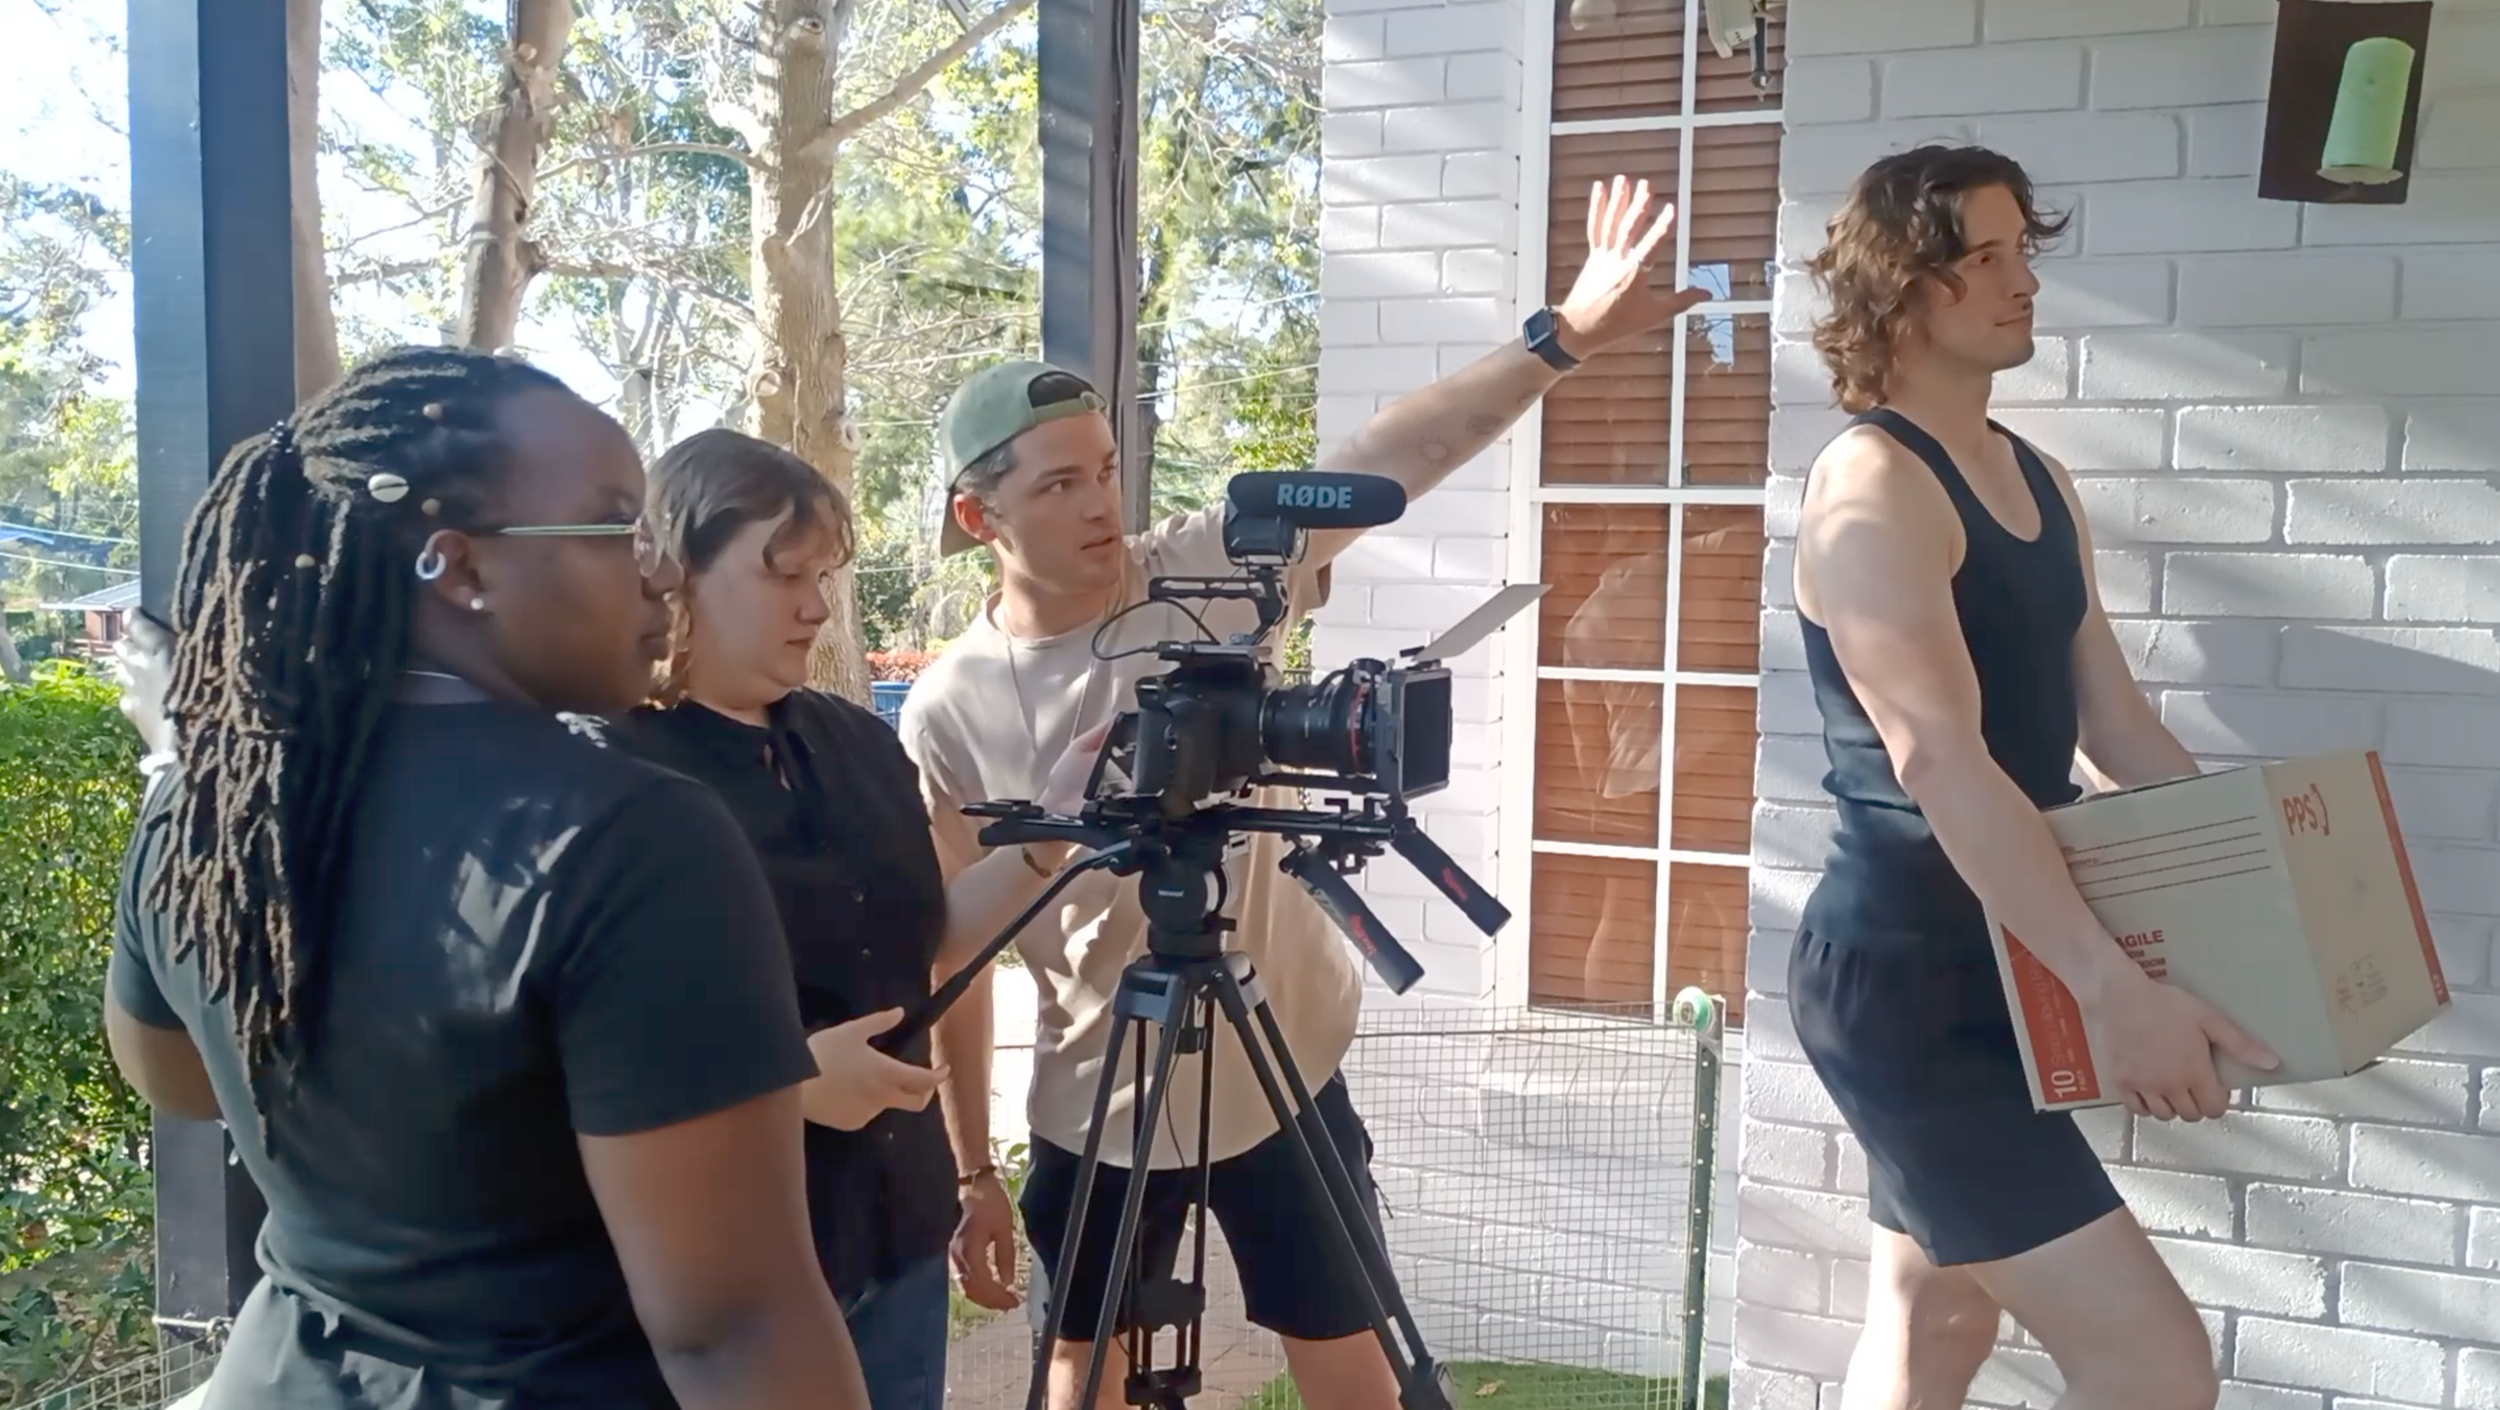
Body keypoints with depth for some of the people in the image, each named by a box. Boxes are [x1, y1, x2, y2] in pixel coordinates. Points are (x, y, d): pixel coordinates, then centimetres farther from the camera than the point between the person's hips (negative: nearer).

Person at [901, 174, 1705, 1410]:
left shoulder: (1211, 575, -11)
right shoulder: (945, 713, -10)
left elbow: (1393, 458, -19)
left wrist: (1563, 337, -30)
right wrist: (968, 1167, -1)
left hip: (1280, 1071, 0)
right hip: (1094, 1102, 0)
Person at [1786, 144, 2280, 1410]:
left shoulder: (2037, 481, 12)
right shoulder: (1871, 484, -17)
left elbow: (2114, 723, 15)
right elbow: (1939, 759, -27)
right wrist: (2113, 987, -31)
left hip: (1982, 966, 9)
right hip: (1898, 978, -9)